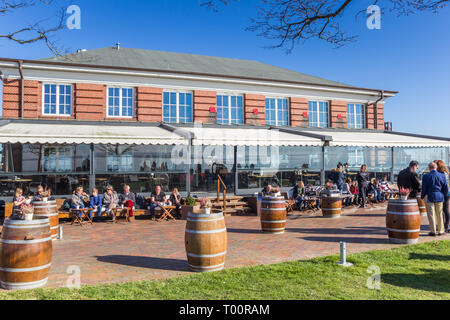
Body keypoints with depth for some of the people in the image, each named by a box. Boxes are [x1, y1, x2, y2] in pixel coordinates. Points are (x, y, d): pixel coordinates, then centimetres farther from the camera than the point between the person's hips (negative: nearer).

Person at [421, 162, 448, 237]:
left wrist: (422, 197, 8)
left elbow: (423, 188, -6)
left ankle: (433, 231, 7)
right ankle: (441, 231, 20)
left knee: (431, 215, 4)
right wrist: (443, 194, 18)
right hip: (440, 197, 3)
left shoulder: (426, 176, -10)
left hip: (430, 197, -3)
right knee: (439, 214, 13)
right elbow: (446, 188, 1)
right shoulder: (442, 176, -3)